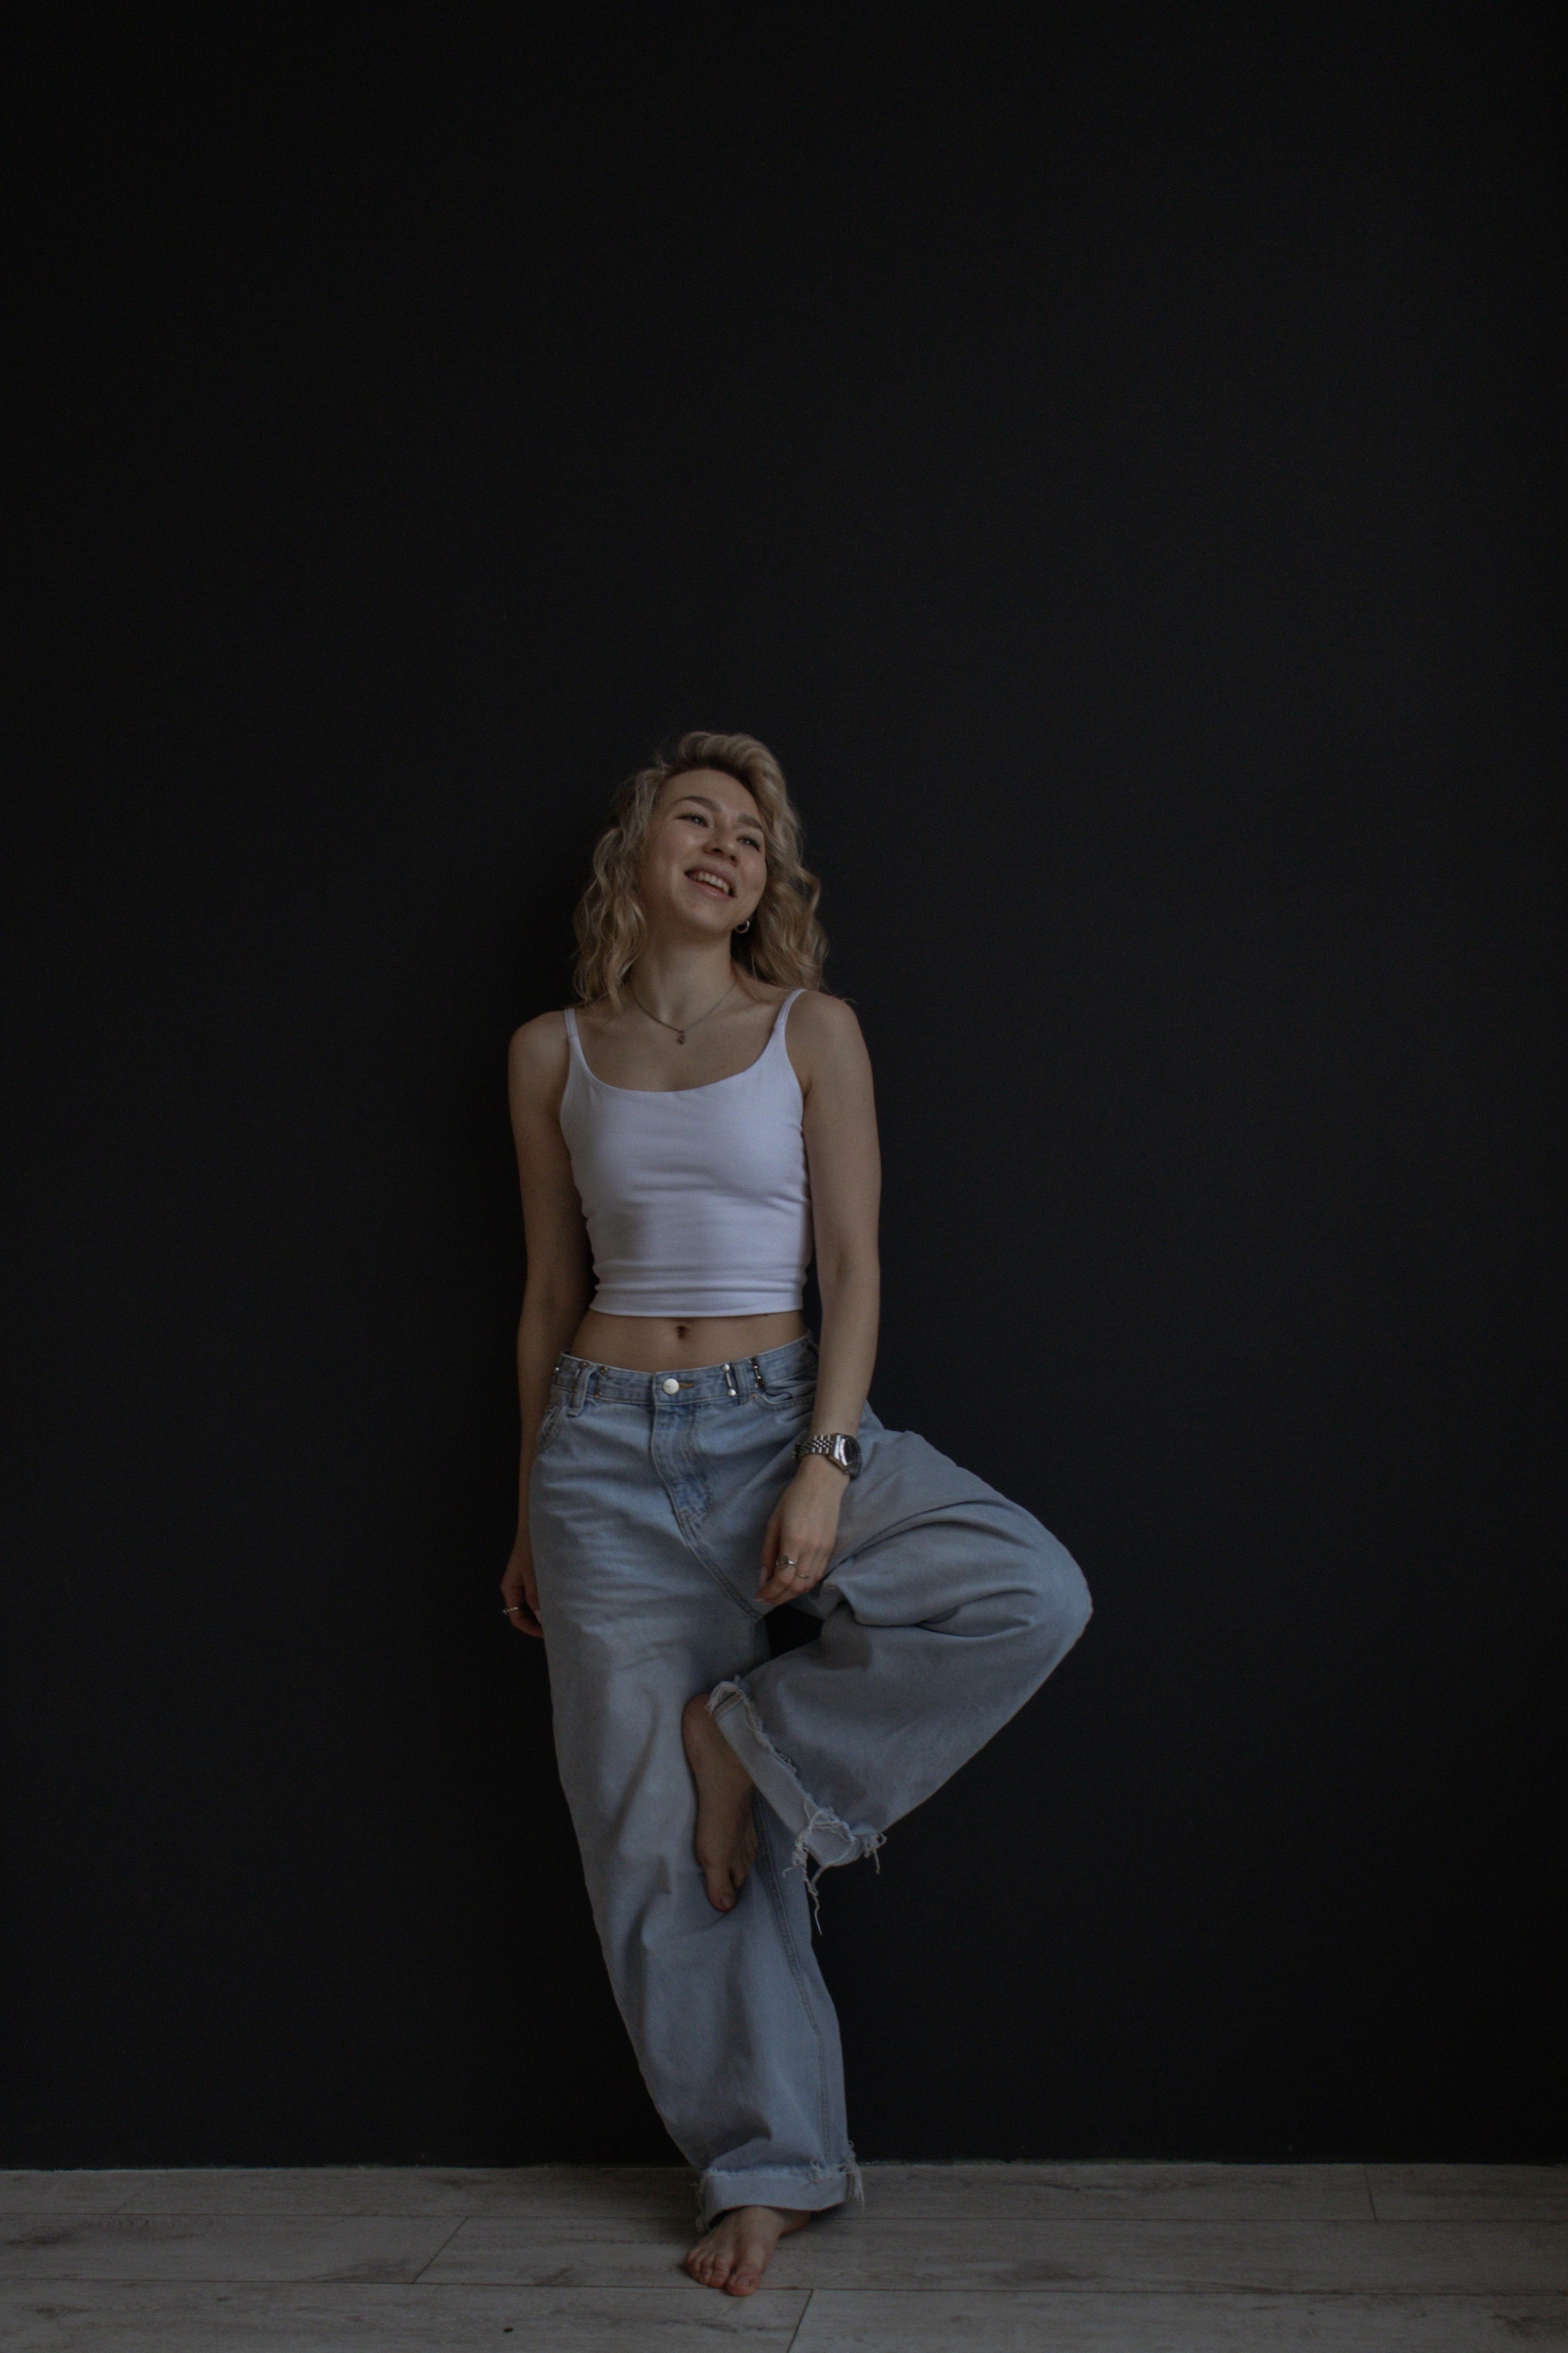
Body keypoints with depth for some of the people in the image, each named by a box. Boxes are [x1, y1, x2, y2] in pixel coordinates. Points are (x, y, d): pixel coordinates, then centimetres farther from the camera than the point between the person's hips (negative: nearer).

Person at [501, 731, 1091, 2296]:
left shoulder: (812, 1032, 2)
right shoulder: (553, 1053, 6)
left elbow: (851, 1268, -3)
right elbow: (551, 1293, 11)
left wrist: (827, 1466, -15)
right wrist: (532, 1516, 12)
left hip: (779, 1417, 0)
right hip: (609, 1448, 1)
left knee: (1030, 1595, -25)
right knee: (656, 1832, 1)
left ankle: (751, 1738, -5)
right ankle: (770, 2164, 17)